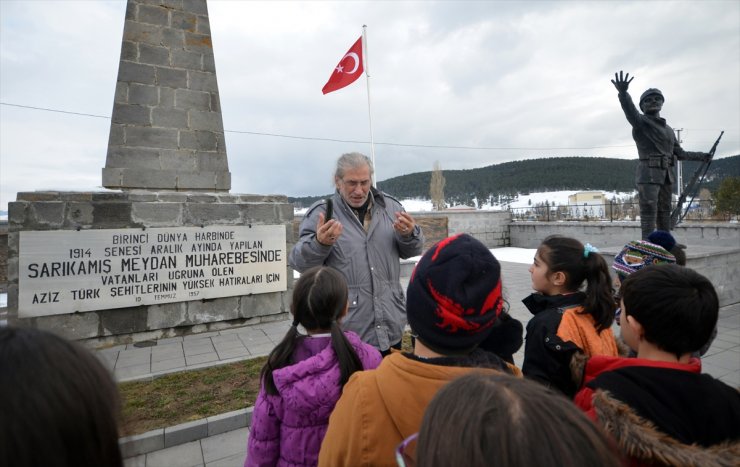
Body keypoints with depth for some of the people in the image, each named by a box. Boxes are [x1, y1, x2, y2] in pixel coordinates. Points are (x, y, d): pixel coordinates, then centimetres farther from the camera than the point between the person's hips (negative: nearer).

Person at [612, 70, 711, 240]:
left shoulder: (668, 129, 22)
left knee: (664, 212, 11)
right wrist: (623, 93, -44)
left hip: (666, 175, 8)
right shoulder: (641, 122, -1)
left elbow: (680, 153, 28)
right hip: (648, 173, -8)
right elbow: (629, 109, -24)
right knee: (649, 212, -14)